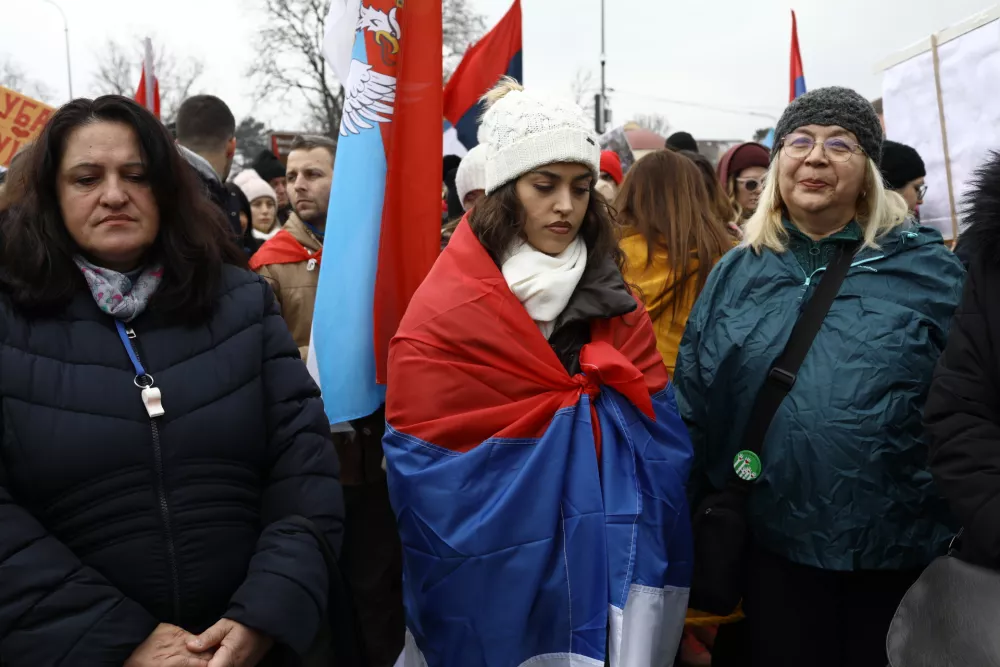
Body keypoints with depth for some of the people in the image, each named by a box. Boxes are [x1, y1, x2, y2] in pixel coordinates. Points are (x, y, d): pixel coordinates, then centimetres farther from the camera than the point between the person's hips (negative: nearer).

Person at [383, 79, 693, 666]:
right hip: (488, 583, -3)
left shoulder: (618, 308, 4)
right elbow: (424, 473, -11)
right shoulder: (445, 317, -11)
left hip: (605, 577, 4)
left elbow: (659, 446, 2)